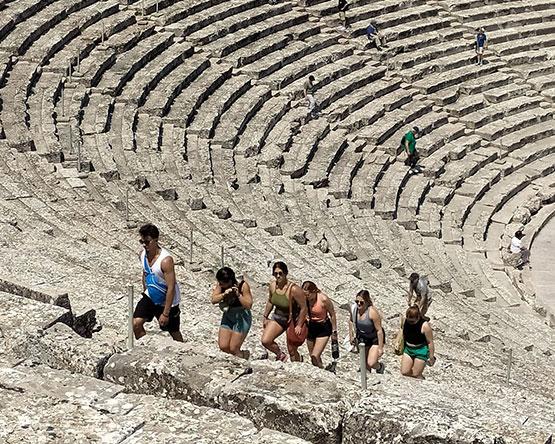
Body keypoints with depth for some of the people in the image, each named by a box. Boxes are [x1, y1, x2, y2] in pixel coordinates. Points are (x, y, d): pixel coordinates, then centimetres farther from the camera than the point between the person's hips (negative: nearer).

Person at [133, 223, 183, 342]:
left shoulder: (165, 260, -29)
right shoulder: (143, 254, -7)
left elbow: (171, 288, -27)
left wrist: (165, 313, -26)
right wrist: (145, 291, 20)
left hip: (167, 301, -6)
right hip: (150, 297, 6)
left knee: (174, 333, 8)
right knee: (136, 323, -9)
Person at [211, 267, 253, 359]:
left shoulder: (243, 285, -19)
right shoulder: (220, 285, -8)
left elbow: (248, 305, -21)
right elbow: (213, 300, -17)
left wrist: (238, 294, -34)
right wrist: (224, 294, -32)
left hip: (242, 318, -5)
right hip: (227, 317, 5)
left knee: (233, 349, -6)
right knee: (223, 347, -2)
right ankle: (244, 354, 23)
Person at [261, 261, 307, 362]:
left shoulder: (294, 289, -27)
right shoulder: (272, 286, -8)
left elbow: (304, 308, -21)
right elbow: (270, 302, 12)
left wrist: (299, 325, -18)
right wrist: (265, 317, 15)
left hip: (293, 320, -5)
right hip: (277, 317, 6)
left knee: (292, 351, 1)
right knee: (265, 341, -9)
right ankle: (281, 356, 17)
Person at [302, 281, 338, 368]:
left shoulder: (324, 299, -23)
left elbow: (332, 315, -10)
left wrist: (334, 331, -5)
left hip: (324, 328, -5)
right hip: (311, 327, 5)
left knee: (315, 356, -17)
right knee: (312, 357, 11)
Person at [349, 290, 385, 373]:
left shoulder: (372, 312, -32)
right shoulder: (353, 308, -15)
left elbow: (379, 330, -25)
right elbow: (351, 321, 9)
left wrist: (380, 348, -21)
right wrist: (351, 336, 9)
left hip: (375, 338, -5)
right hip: (362, 338, 5)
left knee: (371, 363, -14)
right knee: (364, 365, 14)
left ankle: (380, 367, 21)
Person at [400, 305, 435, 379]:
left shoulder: (424, 325, -26)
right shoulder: (405, 320, -12)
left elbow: (430, 342, -16)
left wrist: (431, 357, -8)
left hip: (421, 351, -5)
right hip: (408, 349, 5)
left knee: (416, 375, 3)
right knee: (404, 372, 5)